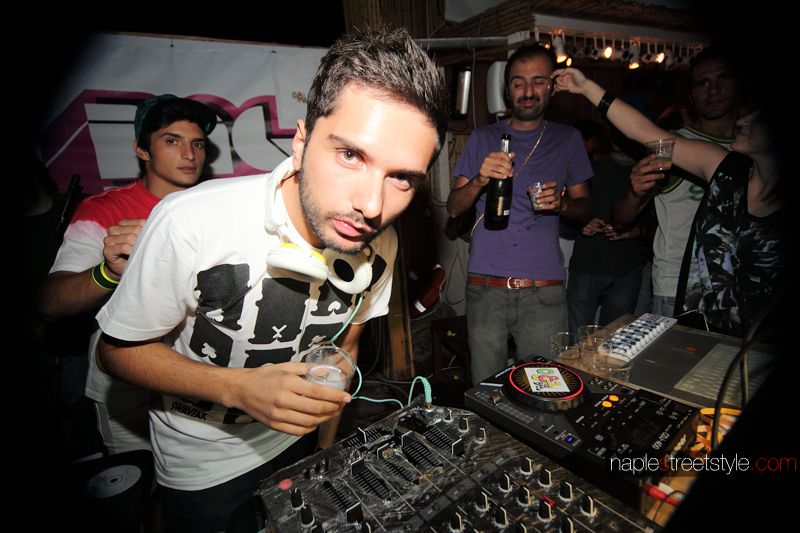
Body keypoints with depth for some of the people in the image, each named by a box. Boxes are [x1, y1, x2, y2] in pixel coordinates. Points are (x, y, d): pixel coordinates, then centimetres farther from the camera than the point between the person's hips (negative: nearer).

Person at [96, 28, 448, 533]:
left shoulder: (379, 244, -18)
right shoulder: (192, 222, -32)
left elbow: (344, 342, -2)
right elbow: (119, 349, -17)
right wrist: (238, 388, -31)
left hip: (302, 450, 4)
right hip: (201, 469, -3)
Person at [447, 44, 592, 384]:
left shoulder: (567, 139, 12)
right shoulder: (483, 138, 11)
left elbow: (584, 210, 15)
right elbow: (453, 208, 6)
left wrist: (562, 202, -8)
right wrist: (480, 180, -14)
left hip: (544, 291, 0)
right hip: (485, 287, 0)